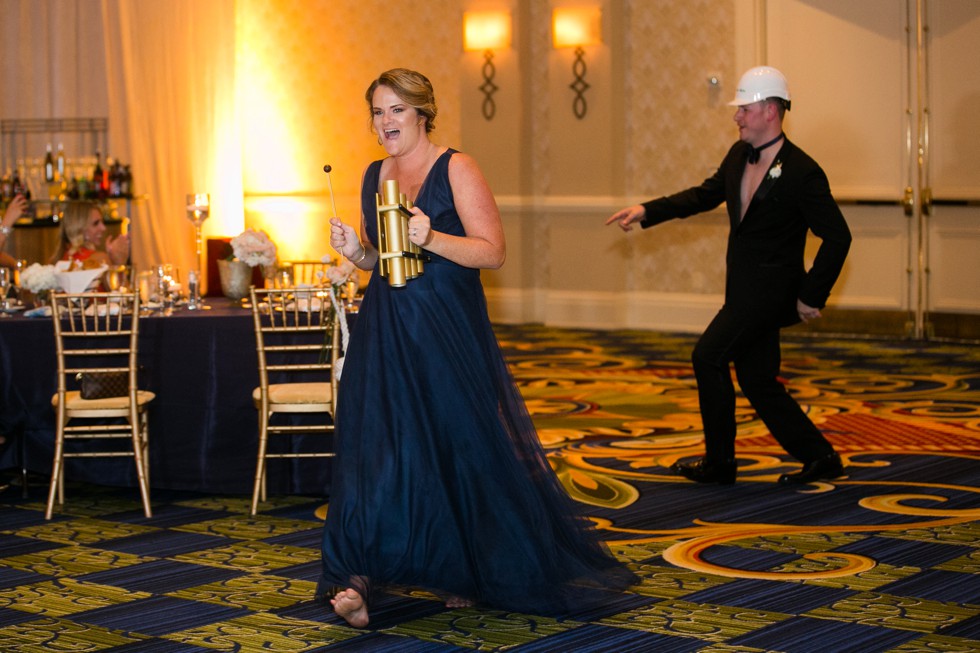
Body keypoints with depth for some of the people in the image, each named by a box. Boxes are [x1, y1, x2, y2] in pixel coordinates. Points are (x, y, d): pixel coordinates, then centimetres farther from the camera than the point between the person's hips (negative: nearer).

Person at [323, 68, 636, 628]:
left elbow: (494, 252, -13)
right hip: (385, 331, 5)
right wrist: (356, 250, 0)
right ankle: (360, 579, -9)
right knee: (375, 447, -6)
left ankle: (463, 573, 22)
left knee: (466, 449, 3)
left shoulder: (456, 170, -6)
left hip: (449, 330, -4)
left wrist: (432, 238, -26)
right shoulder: (374, 175, 12)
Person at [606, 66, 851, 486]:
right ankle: (820, 458, 20)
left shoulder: (802, 173, -18)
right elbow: (706, 194, 20)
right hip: (744, 289, 9)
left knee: (708, 356, -11)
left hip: (771, 289, -9)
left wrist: (812, 297, -16)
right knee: (757, 381, 10)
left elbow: (838, 237, -16)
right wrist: (646, 211, 11)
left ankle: (719, 462, 1)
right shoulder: (739, 155, 6)